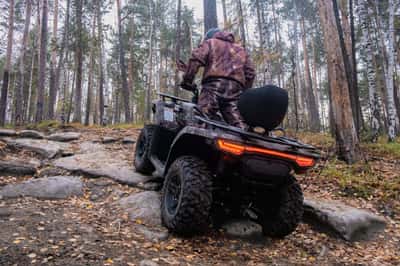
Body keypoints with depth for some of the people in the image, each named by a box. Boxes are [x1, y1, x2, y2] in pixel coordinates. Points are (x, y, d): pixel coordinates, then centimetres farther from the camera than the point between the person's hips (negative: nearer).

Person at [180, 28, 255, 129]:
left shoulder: (209, 42, 22)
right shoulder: (241, 49, 35)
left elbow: (196, 59, 3)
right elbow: (250, 73, 24)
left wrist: (187, 80, 3)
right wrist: (244, 91, 27)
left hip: (214, 84, -4)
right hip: (236, 88, 4)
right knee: (238, 123, -4)